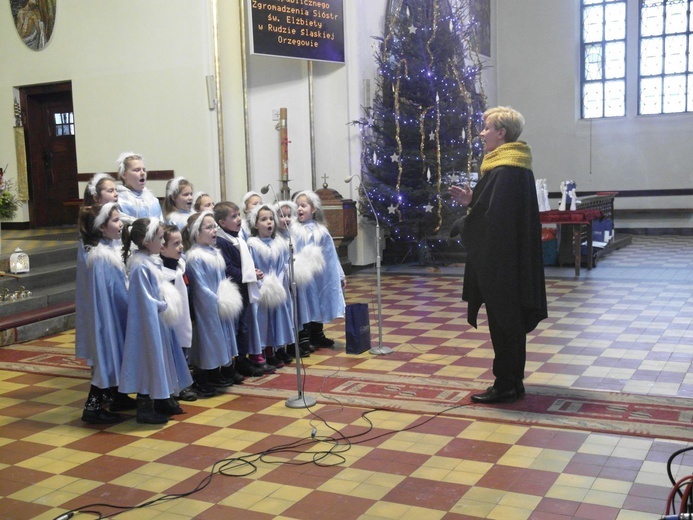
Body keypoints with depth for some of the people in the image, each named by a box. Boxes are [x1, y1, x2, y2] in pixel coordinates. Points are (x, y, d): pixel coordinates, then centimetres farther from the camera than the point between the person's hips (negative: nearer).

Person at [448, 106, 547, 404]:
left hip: (500, 262, -10)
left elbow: (495, 218, -22)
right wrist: (472, 200, 8)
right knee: (511, 321, 14)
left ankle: (506, 386, 8)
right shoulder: (520, 167, 12)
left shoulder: (503, 171, -19)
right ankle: (513, 383, 23)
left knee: (502, 323, -1)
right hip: (515, 260, 10)